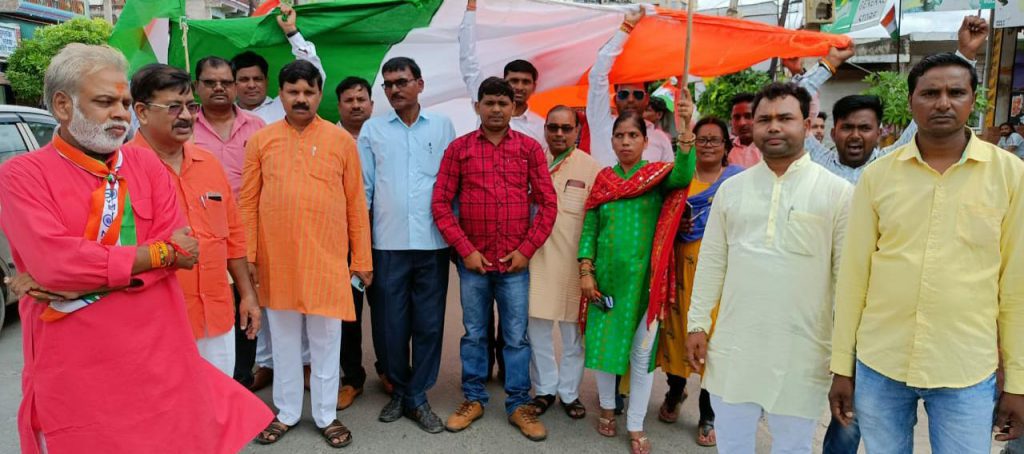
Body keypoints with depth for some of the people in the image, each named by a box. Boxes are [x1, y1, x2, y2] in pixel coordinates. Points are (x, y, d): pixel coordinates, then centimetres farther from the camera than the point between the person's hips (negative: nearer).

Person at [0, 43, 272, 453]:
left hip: (163, 358, 4)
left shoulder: (147, 164, 6)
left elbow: (178, 252, -4)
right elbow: (54, 263, -20)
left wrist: (80, 279, -15)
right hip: (77, 376, -3)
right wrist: (160, 254, -11)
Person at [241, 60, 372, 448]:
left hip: (327, 259, -1)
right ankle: (286, 413, 30)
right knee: (284, 340, 14)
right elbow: (248, 203, 4)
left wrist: (362, 259, 0)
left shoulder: (341, 140, 1)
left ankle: (326, 415, 24)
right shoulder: (261, 140, 4)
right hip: (276, 260, 1)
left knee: (326, 341, 8)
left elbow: (356, 204, 1)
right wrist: (247, 255, -2)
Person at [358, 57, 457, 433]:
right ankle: (399, 391, 27)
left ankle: (418, 397, 19)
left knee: (429, 323, 5)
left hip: (434, 243, 0)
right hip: (388, 243, 0)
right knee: (392, 324, 8)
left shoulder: (442, 126, 7)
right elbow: (363, 188, 6)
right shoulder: (372, 129, 7)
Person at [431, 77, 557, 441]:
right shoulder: (459, 148, 1)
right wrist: (465, 249, -7)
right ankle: (473, 399, 28)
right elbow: (440, 203, -1)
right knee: (474, 334, 13)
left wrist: (526, 249, -5)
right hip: (472, 260, 0)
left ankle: (519, 406, 22)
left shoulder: (530, 148, 2)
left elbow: (547, 203, 2)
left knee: (517, 336, 8)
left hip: (515, 261, 0)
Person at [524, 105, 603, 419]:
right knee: (537, 326, 8)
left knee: (573, 330, 8)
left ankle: (569, 391, 25)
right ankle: (544, 388, 26)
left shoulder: (591, 168, 0)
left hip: (573, 260, -2)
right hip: (535, 257, 2)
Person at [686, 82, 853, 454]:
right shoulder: (731, 189, 5)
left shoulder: (837, 192, -5)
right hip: (733, 347, 3)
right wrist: (697, 323, 5)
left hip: (800, 352, -3)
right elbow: (711, 262, 8)